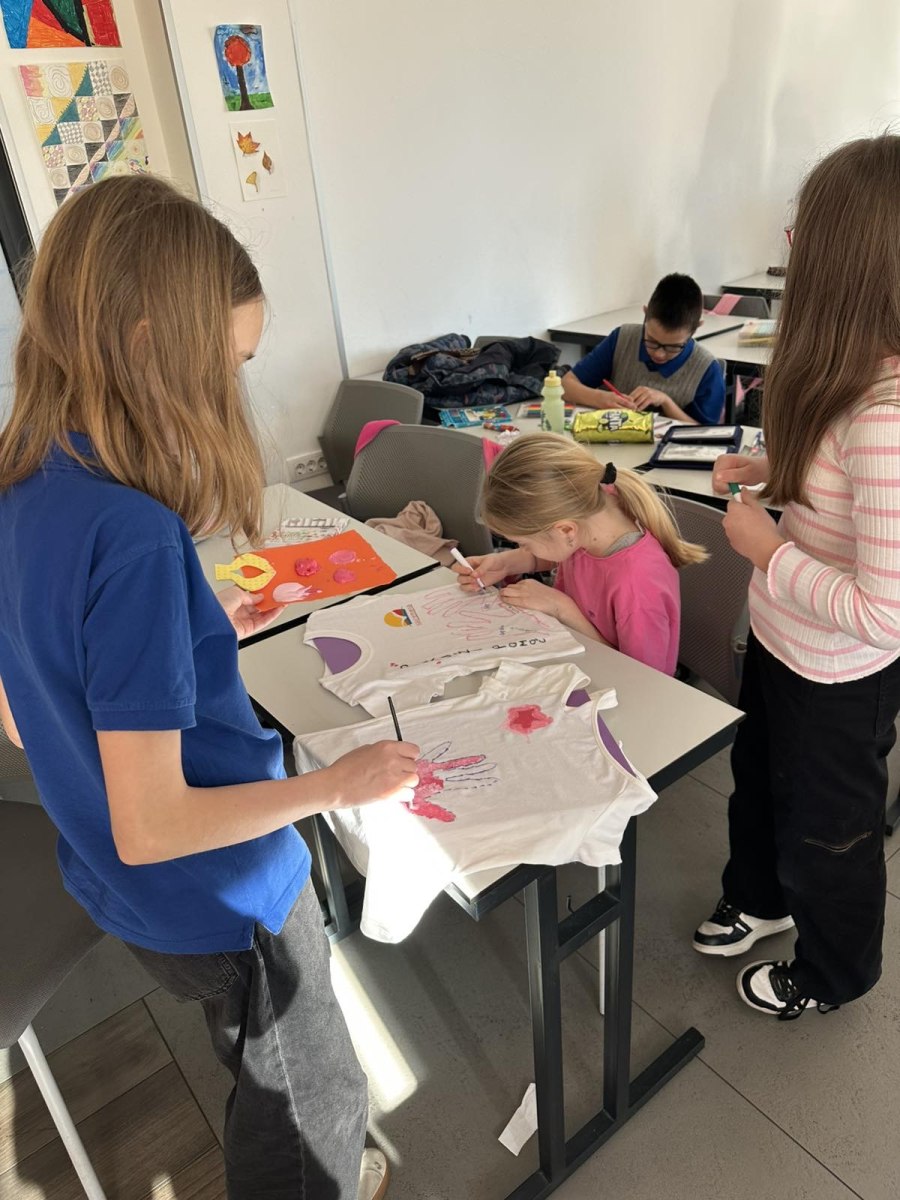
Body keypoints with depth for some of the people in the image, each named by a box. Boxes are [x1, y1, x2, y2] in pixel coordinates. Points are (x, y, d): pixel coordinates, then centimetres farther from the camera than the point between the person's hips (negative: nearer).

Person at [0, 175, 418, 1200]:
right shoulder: (134, 536, -33)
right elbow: (151, 826, -30)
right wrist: (338, 783, -19)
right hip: (216, 895, -8)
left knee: (267, 1079, 33)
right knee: (312, 1099, 22)